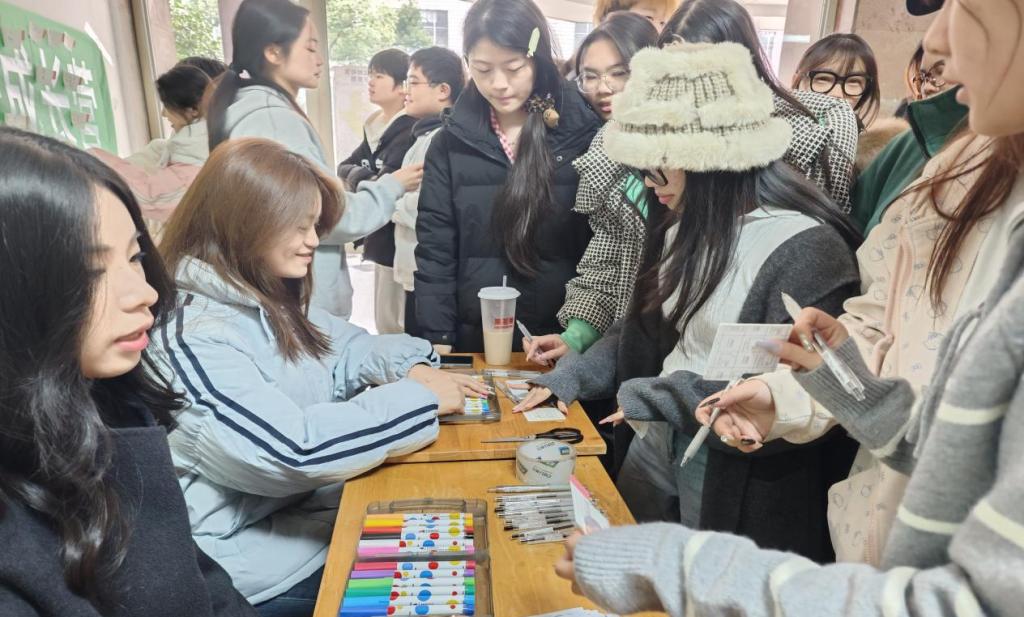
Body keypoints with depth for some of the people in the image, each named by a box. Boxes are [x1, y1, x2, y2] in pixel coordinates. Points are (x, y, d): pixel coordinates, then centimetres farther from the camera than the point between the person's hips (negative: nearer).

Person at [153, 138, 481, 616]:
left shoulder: (270, 300, 4)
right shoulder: (191, 339, -25)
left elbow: (344, 349, 13)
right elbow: (290, 449, -33)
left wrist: (413, 367, -9)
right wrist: (419, 399, -24)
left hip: (305, 502, 8)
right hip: (256, 554, -8)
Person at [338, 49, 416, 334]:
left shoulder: (410, 130, -16)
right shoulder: (374, 124, 12)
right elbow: (344, 168, 10)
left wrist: (359, 178, -5)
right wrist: (358, 173, -11)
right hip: (381, 240, 9)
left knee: (400, 330, -1)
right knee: (385, 325, 20)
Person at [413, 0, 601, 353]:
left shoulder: (584, 134, -5)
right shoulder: (450, 144, 0)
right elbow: (434, 251, 0)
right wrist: (438, 341, -4)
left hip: (563, 335, -1)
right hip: (476, 337, 2)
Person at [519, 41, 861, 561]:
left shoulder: (807, 249, -20)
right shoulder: (686, 227, 6)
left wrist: (648, 397, -18)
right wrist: (570, 378, 0)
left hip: (735, 468, -7)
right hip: (657, 444, 7)